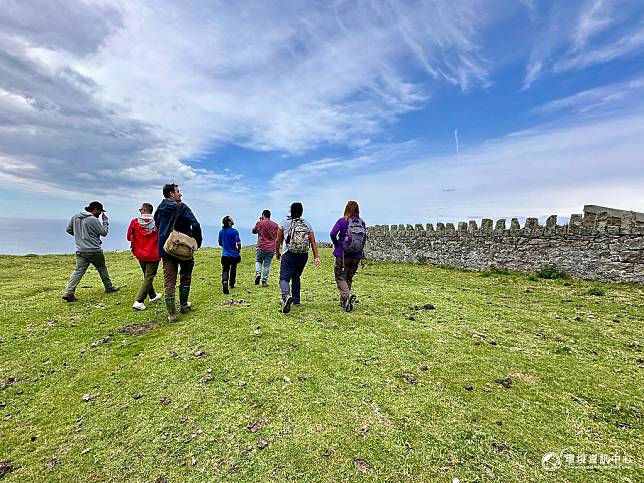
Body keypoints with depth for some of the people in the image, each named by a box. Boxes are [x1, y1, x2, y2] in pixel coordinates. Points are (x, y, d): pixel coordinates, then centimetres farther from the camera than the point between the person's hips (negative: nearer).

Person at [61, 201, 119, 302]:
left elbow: (69, 230, 15)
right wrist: (105, 221, 5)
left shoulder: (75, 217, 7)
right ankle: (109, 287, 25)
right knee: (102, 269, 12)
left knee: (78, 271, 4)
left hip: (80, 251, 6)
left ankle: (68, 292, -6)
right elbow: (104, 232, -6)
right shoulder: (94, 220, -15)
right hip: (94, 251, -5)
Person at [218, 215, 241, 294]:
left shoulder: (221, 231, 3)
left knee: (225, 270, 1)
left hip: (225, 255, 2)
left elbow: (220, 243, 14)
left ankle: (224, 281, -26)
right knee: (233, 269, 18)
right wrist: (238, 250, 3)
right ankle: (232, 284, 32)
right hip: (234, 255, -2)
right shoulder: (234, 231, -13)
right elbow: (238, 244, -17)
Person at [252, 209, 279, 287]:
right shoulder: (275, 225, 6)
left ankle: (258, 273, -5)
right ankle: (264, 282, 9)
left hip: (261, 247, -2)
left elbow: (254, 231, 16)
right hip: (271, 248, 2)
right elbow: (278, 237, 11)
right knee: (267, 265, 8)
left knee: (258, 261, 20)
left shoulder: (260, 223, -2)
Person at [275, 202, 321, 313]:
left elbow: (278, 240, 5)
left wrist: (277, 253, 19)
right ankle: (296, 301, 28)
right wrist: (316, 257, 1)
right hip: (303, 256, 4)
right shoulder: (307, 224, 7)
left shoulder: (284, 223, 0)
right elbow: (313, 242, 1)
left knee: (284, 279, -4)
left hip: (289, 255, -4)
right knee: (296, 278, 23)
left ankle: (287, 296, -33)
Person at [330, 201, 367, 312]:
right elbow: (364, 238, 4)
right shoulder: (362, 223, 2)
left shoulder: (342, 221, -8)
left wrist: (336, 244, 0)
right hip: (357, 256, 4)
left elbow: (333, 233, -18)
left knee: (340, 277, 7)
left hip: (343, 255, -4)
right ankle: (343, 301, 24)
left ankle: (348, 294, -18)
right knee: (349, 278, 17)